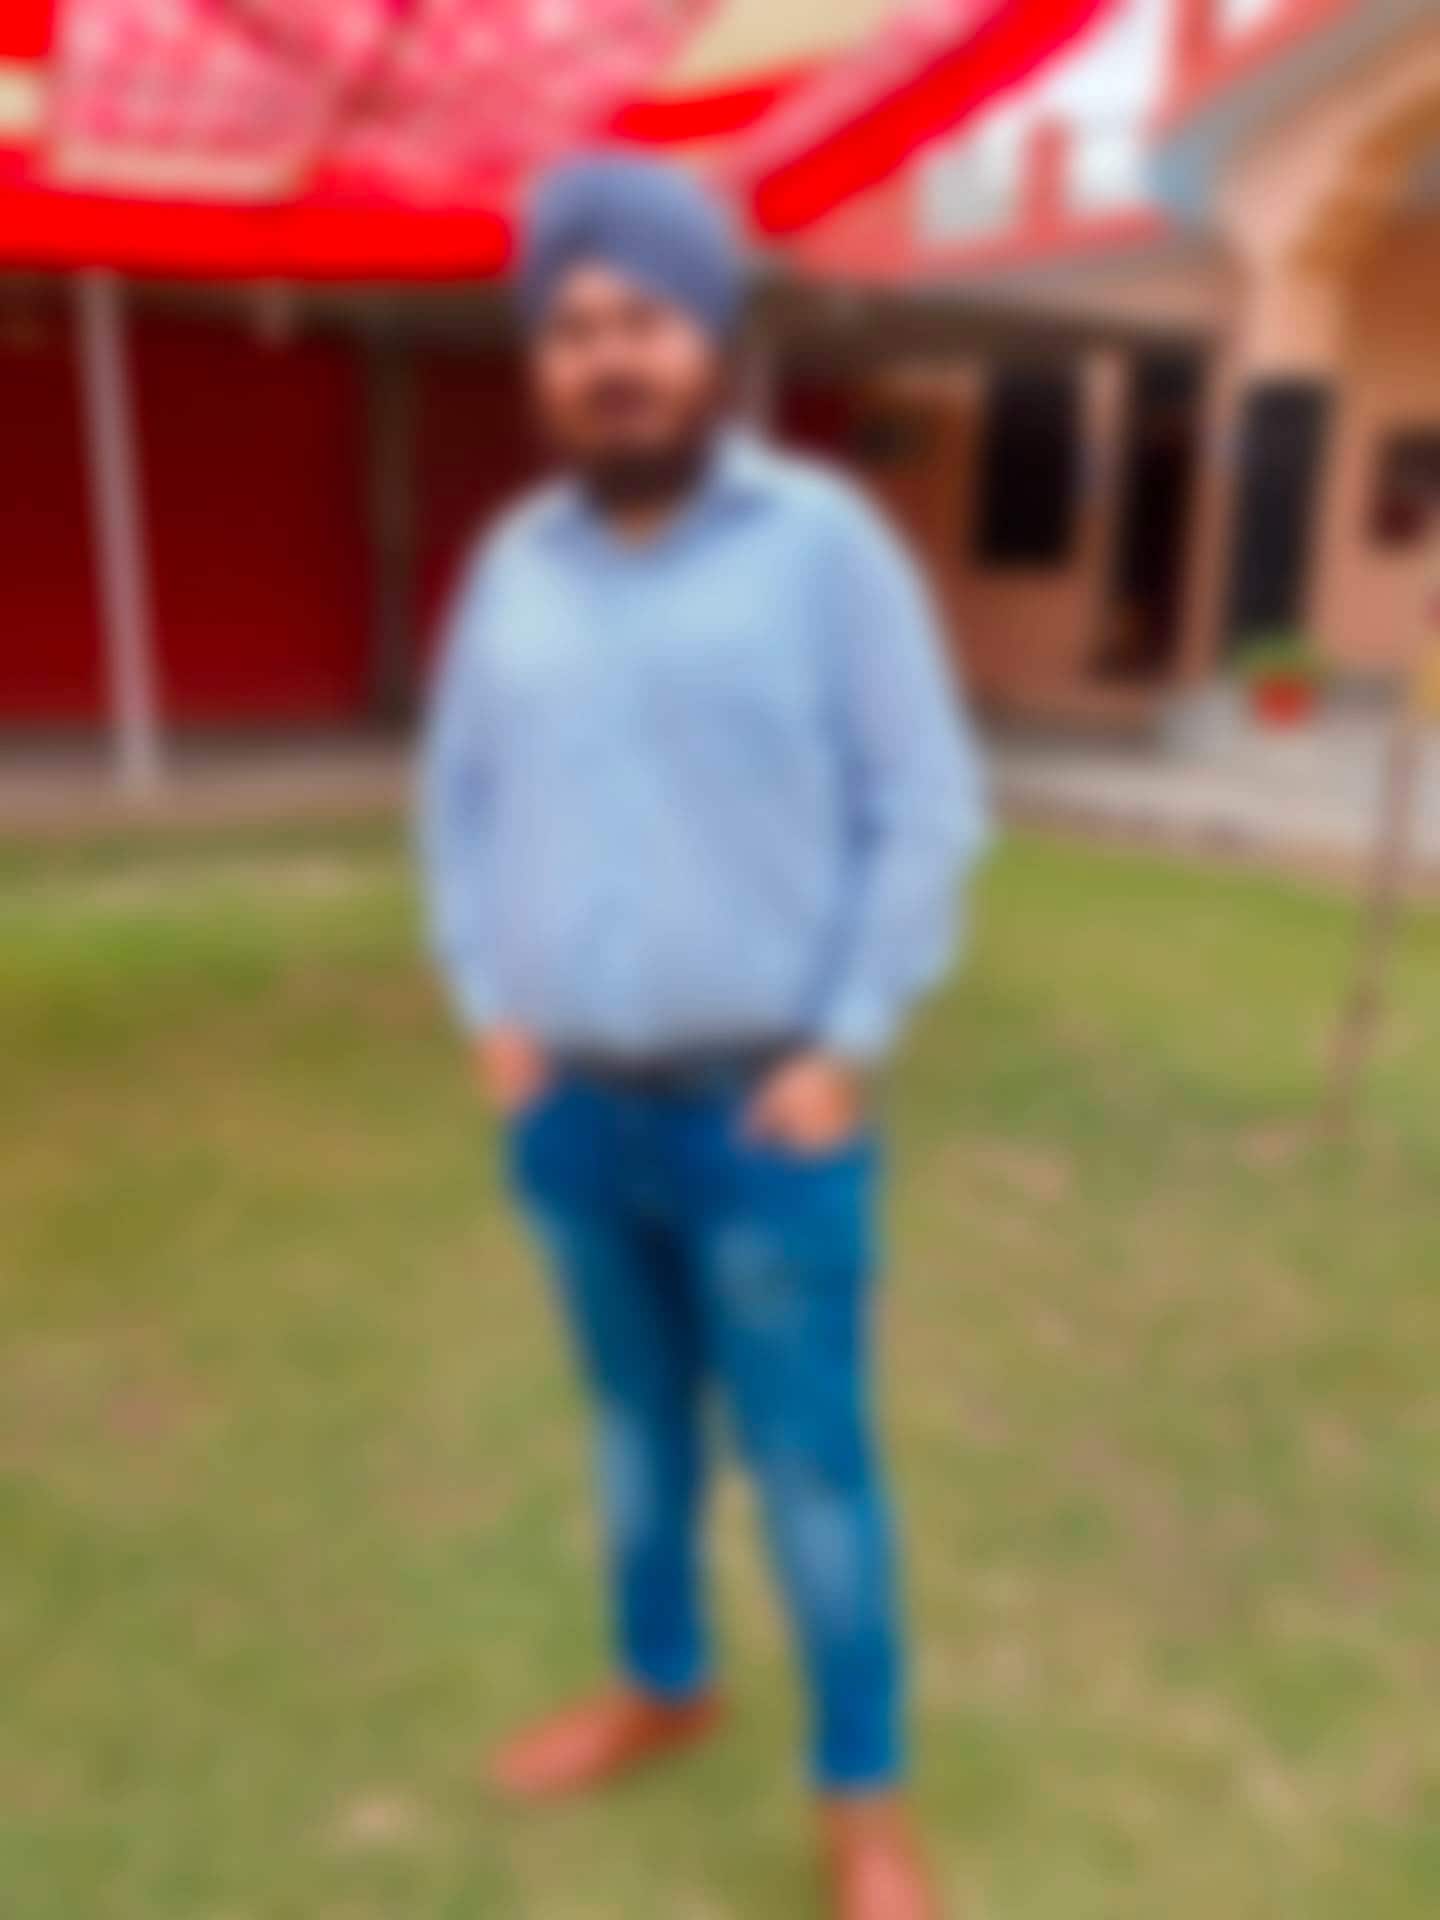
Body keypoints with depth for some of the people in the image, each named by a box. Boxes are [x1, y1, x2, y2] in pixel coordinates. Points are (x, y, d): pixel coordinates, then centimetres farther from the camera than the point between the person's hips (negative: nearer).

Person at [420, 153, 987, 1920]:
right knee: (633, 1414, 21)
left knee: (808, 1462, 8)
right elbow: (463, 804, 12)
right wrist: (490, 1012, 3)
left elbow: (922, 815, -9)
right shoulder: (514, 563, 4)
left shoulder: (824, 541, -8)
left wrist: (844, 1052, -13)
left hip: (766, 1112, -4)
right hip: (569, 1109, 5)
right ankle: (662, 1687, 46)